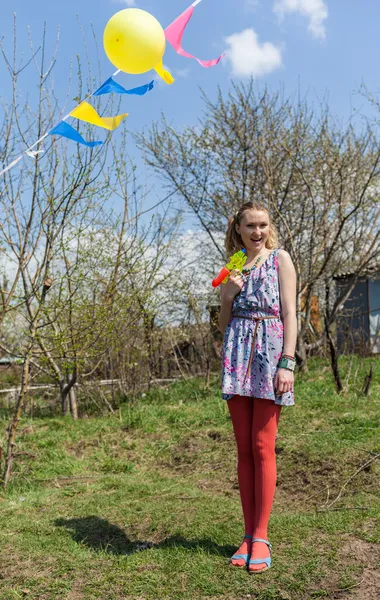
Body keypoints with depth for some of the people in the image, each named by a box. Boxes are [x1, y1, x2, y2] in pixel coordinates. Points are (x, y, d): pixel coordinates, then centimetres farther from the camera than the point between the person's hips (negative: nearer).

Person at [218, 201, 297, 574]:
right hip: (237, 355, 4)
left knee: (263, 447, -5)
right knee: (244, 449, 5)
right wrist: (227, 296, -3)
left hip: (270, 351, -4)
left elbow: (289, 313, -3)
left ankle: (261, 538, 4)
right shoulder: (232, 267, 16)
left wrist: (288, 363, -13)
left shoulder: (280, 259, 5)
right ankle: (248, 534, 13)